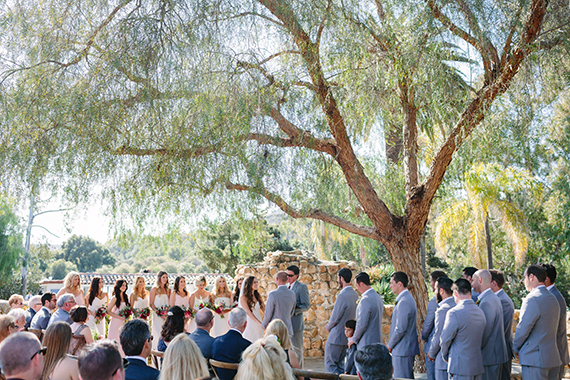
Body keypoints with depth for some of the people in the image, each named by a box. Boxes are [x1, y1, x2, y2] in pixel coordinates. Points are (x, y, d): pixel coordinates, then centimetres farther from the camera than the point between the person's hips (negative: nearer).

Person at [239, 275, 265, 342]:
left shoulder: (258, 295, 8)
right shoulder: (243, 297, -8)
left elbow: (264, 308, 6)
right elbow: (248, 312, -15)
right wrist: (260, 323, -22)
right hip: (249, 324, -5)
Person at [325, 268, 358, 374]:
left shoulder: (342, 295, -22)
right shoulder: (355, 295, 6)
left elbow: (335, 317, -19)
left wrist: (328, 327, 2)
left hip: (337, 336, -9)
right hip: (347, 336, 9)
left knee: (330, 365, -1)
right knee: (340, 364, 17)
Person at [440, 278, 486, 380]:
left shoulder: (454, 313, -16)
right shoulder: (481, 312, 7)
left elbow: (445, 340, -10)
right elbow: (482, 342, 15)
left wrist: (445, 356, 9)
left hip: (460, 368, -7)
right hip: (478, 367, 7)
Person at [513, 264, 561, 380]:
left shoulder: (532, 299, -17)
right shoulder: (553, 298, 12)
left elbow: (523, 329, -16)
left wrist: (515, 348, 1)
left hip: (535, 360, -9)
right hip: (553, 358, 9)